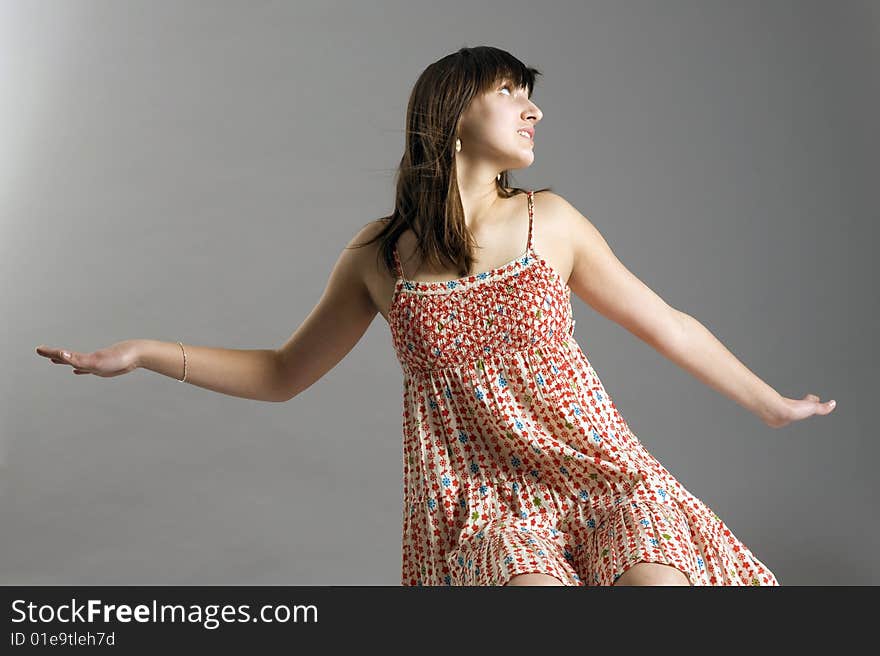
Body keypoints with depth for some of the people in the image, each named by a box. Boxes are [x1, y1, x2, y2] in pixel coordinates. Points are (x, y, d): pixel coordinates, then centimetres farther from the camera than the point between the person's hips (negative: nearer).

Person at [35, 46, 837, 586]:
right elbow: (284, 373, 16)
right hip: (482, 512, -1)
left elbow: (666, 324, 14)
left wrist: (772, 403, 21)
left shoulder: (550, 220, 4)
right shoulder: (379, 255, 4)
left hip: (605, 477, 1)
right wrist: (146, 352, 7)